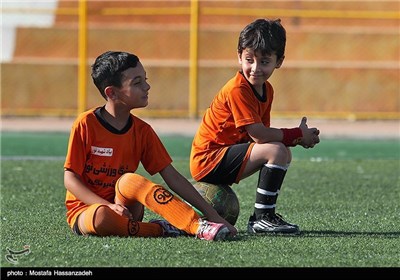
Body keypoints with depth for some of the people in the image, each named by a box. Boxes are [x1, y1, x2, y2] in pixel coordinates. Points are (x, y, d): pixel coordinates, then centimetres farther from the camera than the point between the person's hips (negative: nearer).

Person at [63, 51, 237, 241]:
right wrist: (109, 206, -22)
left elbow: (172, 177, 4)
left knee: (129, 180, -32)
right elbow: (70, 178, -9)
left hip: (126, 206, 3)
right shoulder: (86, 124, -8)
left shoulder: (142, 131, 4)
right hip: (85, 209, -3)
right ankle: (164, 229, -27)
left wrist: (210, 212, -4)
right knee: (102, 218, -41)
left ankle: (200, 225, -39)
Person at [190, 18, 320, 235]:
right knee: (276, 151, -22)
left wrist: (298, 138, -11)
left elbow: (262, 133, 4)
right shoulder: (238, 90, -20)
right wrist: (298, 135, -13)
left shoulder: (266, 90, 9)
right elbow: (259, 135, -24)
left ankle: (262, 216, 10)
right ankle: (261, 219, -19)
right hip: (208, 160, -10)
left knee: (284, 154, 15)